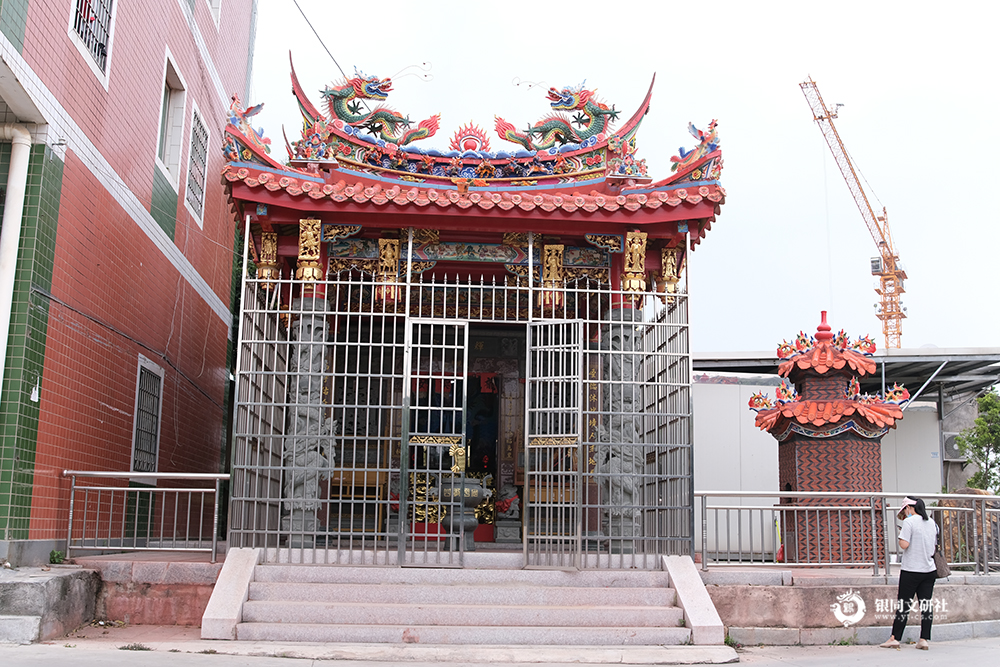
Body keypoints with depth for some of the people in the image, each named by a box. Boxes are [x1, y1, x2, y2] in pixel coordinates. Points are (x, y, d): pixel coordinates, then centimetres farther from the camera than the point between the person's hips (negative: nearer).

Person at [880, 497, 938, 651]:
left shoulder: (909, 521, -11)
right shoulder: (932, 523, 9)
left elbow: (904, 544, -18)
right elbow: (933, 545, 17)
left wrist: (901, 534, -1)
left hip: (911, 570, -6)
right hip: (929, 569, 6)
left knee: (904, 604, 1)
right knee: (926, 603, 5)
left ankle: (895, 638, 6)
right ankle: (924, 639, 4)